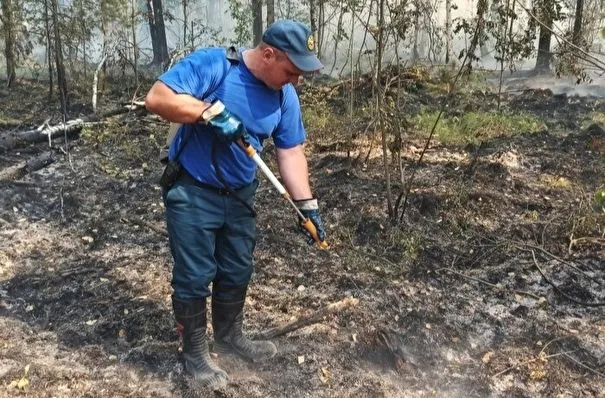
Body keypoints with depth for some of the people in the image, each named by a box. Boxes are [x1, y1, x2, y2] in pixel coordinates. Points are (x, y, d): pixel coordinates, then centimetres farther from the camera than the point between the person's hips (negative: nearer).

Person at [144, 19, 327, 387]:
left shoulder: (285, 96, -2)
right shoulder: (212, 65, -19)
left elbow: (291, 153, 1)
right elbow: (157, 98, -25)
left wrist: (307, 205, -3)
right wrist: (211, 112, -32)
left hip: (240, 196, 6)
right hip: (192, 194, -6)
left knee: (238, 272, 18)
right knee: (195, 277, 4)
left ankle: (229, 335, 41)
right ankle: (195, 351, 24)